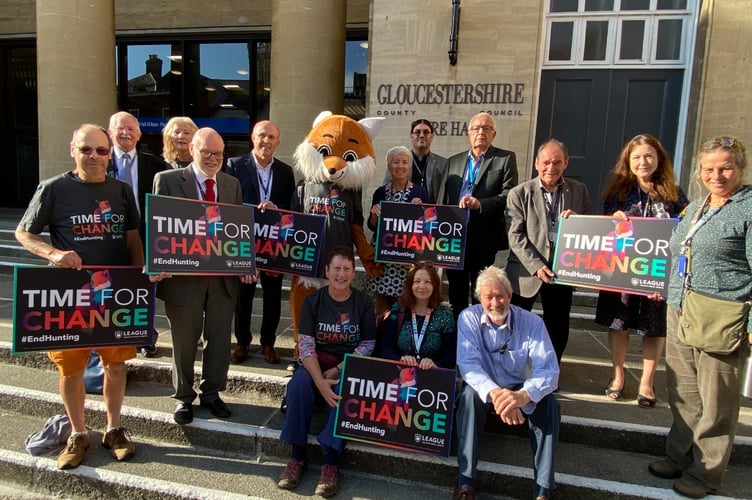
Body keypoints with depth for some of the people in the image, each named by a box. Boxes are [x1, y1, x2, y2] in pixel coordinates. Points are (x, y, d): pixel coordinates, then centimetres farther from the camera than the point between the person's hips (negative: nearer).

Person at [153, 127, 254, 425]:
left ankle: (211, 393, 32)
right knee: (184, 341, 12)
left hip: (224, 275, 3)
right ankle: (183, 397, 31)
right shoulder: (167, 180, -2)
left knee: (219, 338, 12)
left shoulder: (232, 184, 9)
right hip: (183, 275, -3)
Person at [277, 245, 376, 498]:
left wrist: (339, 370, -15)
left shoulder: (364, 302, -3)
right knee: (299, 382, -29)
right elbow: (305, 345, -11)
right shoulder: (312, 301, -2)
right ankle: (297, 456, -18)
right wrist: (320, 381, -26)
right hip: (316, 363, 1)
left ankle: (331, 463, -25)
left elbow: (367, 345, -2)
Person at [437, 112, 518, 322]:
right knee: (456, 296, 13)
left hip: (483, 239, -4)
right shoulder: (454, 161, 15)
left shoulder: (505, 158, 3)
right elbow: (442, 199, 13)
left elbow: (509, 195, -10)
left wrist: (480, 204, -26)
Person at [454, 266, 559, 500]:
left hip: (520, 390, 1)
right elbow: (468, 364, -25)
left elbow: (549, 370, -25)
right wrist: (495, 392, -45)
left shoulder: (532, 322, -15)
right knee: (470, 394, -32)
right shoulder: (469, 318, -15)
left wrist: (523, 395, -48)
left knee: (548, 402, -27)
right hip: (484, 388, -1)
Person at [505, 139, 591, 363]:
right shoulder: (519, 193, -4)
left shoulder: (579, 190, 5)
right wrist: (536, 265, -19)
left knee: (558, 331, 11)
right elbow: (515, 236, -10)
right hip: (526, 271, -2)